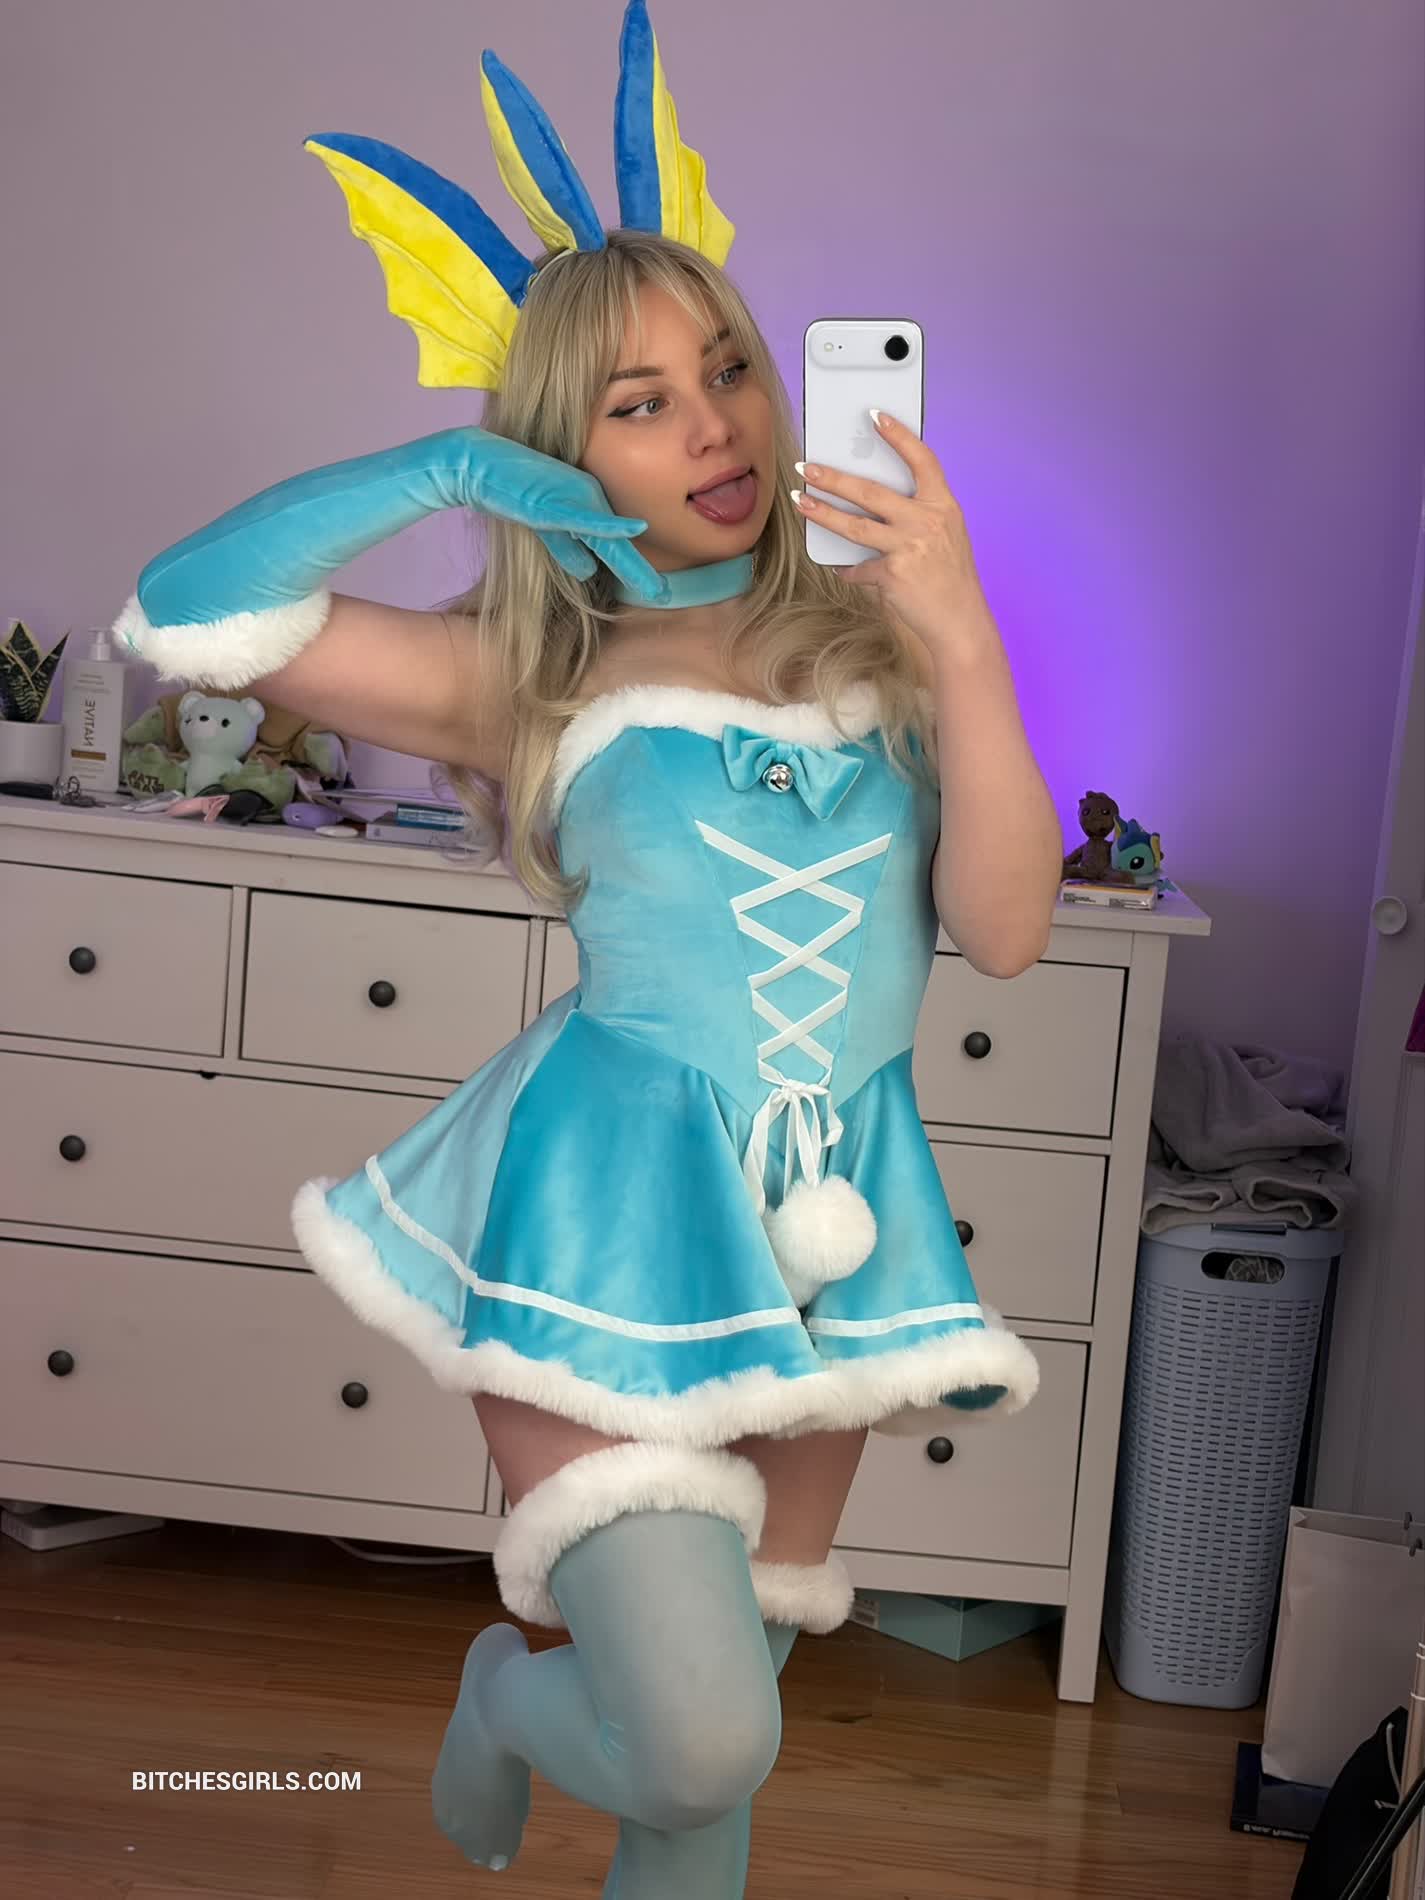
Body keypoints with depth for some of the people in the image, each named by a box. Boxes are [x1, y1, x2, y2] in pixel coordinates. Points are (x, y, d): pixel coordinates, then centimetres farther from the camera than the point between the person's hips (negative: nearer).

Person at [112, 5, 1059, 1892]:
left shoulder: (873, 634, 6)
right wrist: (450, 470, -8)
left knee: (716, 1726, 14)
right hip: (616, 1190, -3)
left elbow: (1006, 930, -4)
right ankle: (507, 1681, 22)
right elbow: (188, 610, -6)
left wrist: (962, 642, -14)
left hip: (829, 1206, 3)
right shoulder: (534, 677, 1)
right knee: (698, 1736, -13)